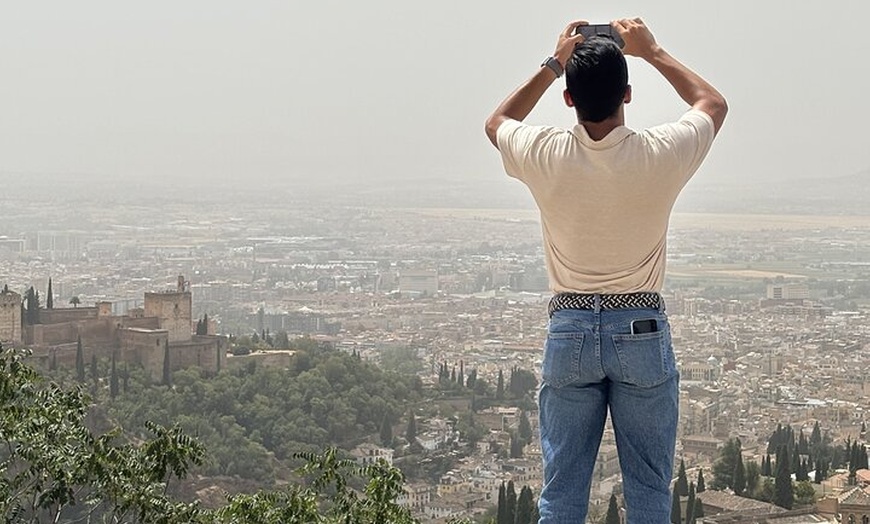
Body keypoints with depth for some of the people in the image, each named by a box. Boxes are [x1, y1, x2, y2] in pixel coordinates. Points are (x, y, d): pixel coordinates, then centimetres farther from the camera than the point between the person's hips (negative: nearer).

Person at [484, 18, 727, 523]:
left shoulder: (545, 156, -10)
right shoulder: (661, 155, -12)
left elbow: (497, 123, 15)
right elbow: (714, 103, 11)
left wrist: (553, 65, 15)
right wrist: (653, 52, 16)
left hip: (570, 330, 1)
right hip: (643, 330, -1)